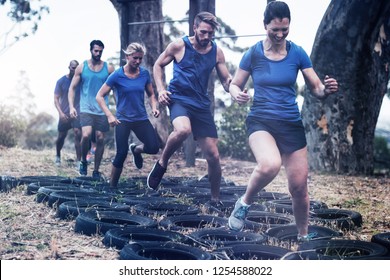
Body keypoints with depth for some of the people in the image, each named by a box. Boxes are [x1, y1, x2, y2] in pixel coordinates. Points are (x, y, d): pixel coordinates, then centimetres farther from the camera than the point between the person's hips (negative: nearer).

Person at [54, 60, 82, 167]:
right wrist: (60, 112, -14)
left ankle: (78, 160, -15)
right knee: (61, 136, 9)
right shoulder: (61, 81, -1)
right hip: (64, 114, 1)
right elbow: (56, 99, -2)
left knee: (78, 134, -16)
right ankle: (58, 156, 35)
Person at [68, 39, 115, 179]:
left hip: (102, 110, 2)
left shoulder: (108, 68, 5)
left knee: (100, 139, 2)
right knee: (86, 135, -21)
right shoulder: (82, 67, 4)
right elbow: (72, 88, 5)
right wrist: (71, 106, -7)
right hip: (86, 109, -1)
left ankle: (96, 171, 15)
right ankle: (83, 161, 6)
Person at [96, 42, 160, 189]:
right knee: (122, 153, -10)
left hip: (141, 118, 4)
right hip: (123, 120, -3)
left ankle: (136, 149, 24)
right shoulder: (117, 75, -9)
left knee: (154, 148, -12)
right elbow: (99, 96, -8)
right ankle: (112, 185, 9)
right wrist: (109, 115, -20)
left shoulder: (145, 74, 1)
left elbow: (151, 94, 14)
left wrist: (154, 107, -7)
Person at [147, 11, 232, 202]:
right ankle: (162, 163, -10)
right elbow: (158, 65, 7)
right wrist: (161, 89, -8)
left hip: (201, 105, 3)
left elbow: (226, 82, 6)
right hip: (179, 99, -3)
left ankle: (215, 199, 18)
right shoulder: (179, 45, -5)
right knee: (183, 130, -38)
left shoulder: (217, 52, 2)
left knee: (213, 155, -1)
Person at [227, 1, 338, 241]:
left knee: (299, 187, 4)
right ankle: (244, 203, -5)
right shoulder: (253, 54, -5)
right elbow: (234, 85, 5)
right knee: (270, 165, -34)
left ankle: (304, 236, 29)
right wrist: (238, 95, -19)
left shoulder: (297, 53, -2)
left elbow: (316, 89, 0)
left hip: (291, 124, 2)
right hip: (261, 121, -2)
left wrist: (327, 89, -23)